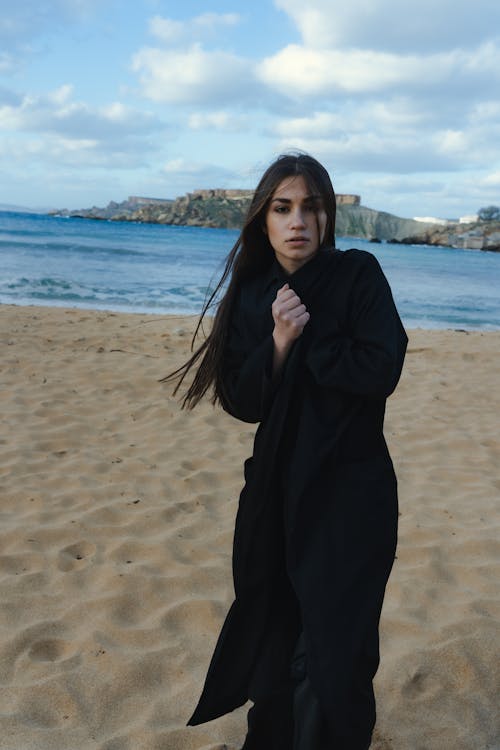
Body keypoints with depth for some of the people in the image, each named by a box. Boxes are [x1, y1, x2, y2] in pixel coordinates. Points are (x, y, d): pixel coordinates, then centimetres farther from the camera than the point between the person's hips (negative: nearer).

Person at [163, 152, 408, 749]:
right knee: (272, 640, 14)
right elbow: (241, 402, -2)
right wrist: (281, 340, -16)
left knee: (332, 661, -4)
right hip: (275, 488, 4)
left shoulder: (359, 275, -7)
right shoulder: (250, 295, 3)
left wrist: (302, 343, -10)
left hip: (351, 492, -4)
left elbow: (379, 371, -18)